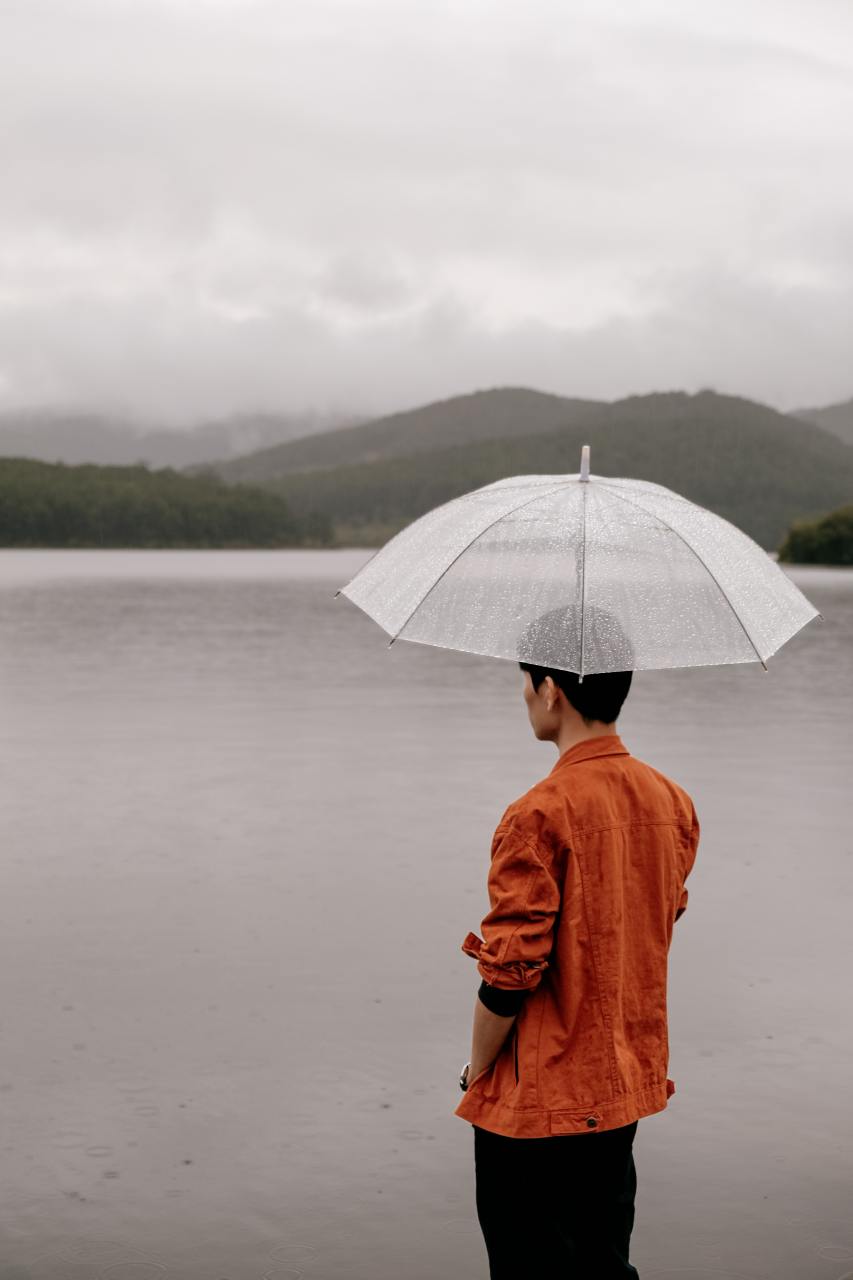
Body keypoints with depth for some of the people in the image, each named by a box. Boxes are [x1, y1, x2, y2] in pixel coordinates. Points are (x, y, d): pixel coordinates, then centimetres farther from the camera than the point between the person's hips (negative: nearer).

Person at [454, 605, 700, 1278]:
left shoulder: (540, 814, -22)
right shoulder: (673, 802, 0)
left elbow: (509, 974, -20)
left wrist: (476, 1070, -5)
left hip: (540, 1098, -7)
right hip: (632, 1082, 7)